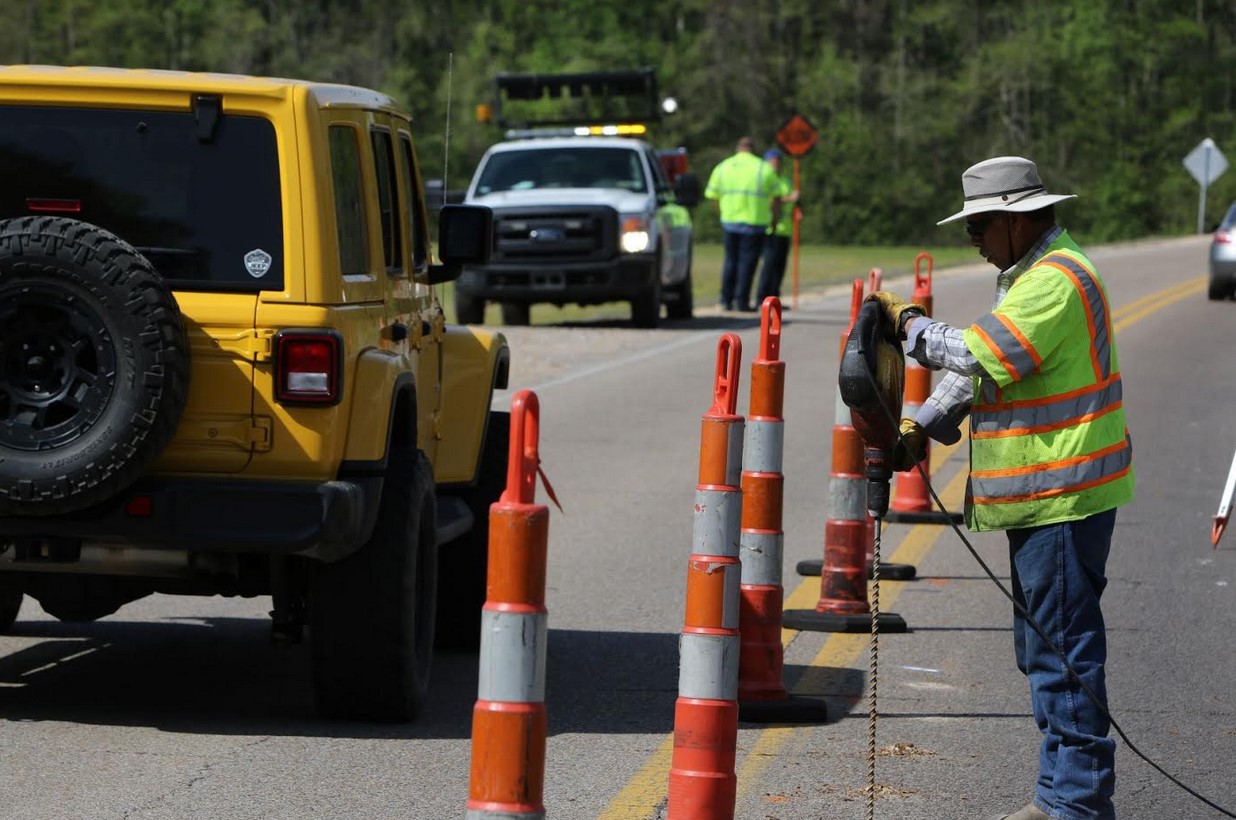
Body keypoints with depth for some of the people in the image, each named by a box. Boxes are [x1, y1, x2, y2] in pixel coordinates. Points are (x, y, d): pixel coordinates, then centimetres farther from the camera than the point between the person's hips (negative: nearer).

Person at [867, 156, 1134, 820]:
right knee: (1042, 651, 15)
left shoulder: (1056, 280, -17)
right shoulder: (1028, 276, 18)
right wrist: (920, 427, 7)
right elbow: (977, 367, 19)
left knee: (1061, 651, -8)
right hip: (1040, 494, 11)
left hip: (1063, 496, -11)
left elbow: (976, 356, -22)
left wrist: (908, 321, -7)